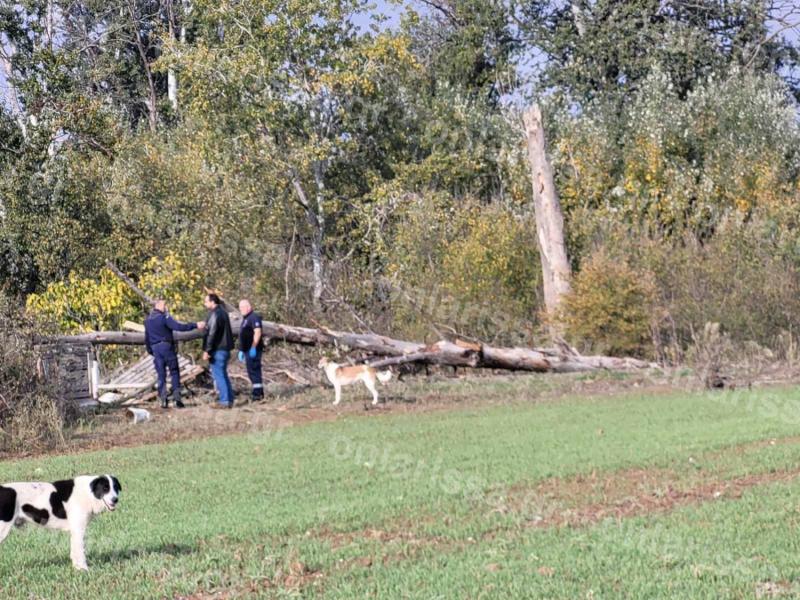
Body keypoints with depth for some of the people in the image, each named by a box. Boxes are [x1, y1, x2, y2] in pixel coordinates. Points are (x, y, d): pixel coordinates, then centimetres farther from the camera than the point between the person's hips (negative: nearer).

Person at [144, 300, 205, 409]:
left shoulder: (147, 320, 12)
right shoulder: (164, 317, -9)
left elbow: (146, 338, 16)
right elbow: (179, 327, -20)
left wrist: (150, 351, 24)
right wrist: (195, 325, -19)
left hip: (155, 349, 5)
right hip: (166, 346, -5)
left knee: (161, 375, 7)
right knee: (174, 372, 2)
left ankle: (163, 399, -1)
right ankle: (177, 398, -6)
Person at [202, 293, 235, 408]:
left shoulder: (215, 314, -15)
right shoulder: (222, 312, 16)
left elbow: (212, 334, -21)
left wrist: (207, 350, -20)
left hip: (217, 350, -10)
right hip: (225, 348, 10)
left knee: (218, 375, -6)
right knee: (223, 375, 15)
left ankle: (224, 401, -7)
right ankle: (229, 400, 16)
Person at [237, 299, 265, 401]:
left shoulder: (254, 317, -11)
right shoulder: (245, 319, 21)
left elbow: (257, 332, -21)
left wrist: (253, 347, -26)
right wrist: (241, 350, 25)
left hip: (253, 350, -10)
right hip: (247, 350, 10)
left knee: (254, 370, -11)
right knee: (252, 372, 12)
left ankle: (258, 393, -11)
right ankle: (259, 393, 17)